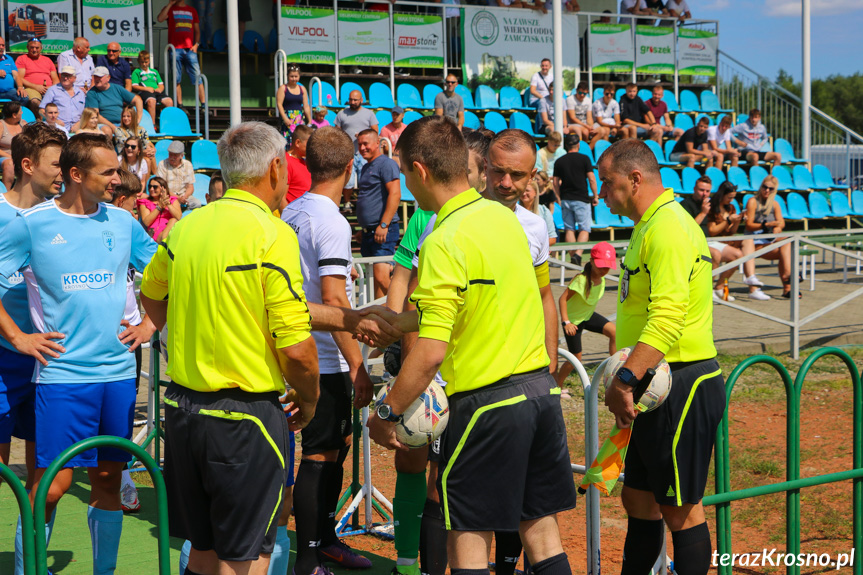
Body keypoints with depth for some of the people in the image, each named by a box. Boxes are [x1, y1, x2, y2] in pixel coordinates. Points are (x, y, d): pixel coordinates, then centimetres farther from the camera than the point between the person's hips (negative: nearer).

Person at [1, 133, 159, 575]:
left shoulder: (122, 221, 8)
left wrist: (149, 324, 9)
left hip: (118, 370, 4)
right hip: (62, 373, -4)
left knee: (108, 479, 9)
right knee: (52, 485, -8)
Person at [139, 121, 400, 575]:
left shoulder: (186, 227, 4)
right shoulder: (272, 235, -16)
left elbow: (151, 296, 21)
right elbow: (297, 348, -18)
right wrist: (308, 399, 2)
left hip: (182, 406, 7)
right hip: (245, 417, -7)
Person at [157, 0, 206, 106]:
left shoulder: (192, 11, 18)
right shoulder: (170, 9, 11)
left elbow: (197, 30, 20)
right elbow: (160, 18, -10)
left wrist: (196, 44, 4)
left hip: (190, 49, 2)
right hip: (175, 49, -2)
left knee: (197, 77, -6)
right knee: (177, 79, -1)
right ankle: (180, 105, 2)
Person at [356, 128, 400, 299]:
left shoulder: (386, 164, -8)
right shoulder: (366, 168, 21)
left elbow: (395, 194, -19)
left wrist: (384, 225, -23)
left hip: (383, 232, -10)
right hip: (368, 232, 10)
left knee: (381, 278, -16)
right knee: (373, 278, 10)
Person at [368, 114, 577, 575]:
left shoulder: (445, 242, -17)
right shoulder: (502, 216, 7)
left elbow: (430, 353, -22)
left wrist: (386, 413, -10)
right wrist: (387, 325, 29)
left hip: (487, 401, -7)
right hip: (540, 389, 8)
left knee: (468, 535, 5)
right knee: (541, 528, 14)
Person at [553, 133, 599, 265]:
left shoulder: (559, 161, 6)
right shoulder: (584, 159, -3)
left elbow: (555, 182, 6)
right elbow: (591, 179, -5)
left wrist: (559, 199, 16)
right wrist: (596, 196, 4)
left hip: (566, 199, 3)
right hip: (581, 199, -3)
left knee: (569, 229, 9)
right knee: (584, 229, -1)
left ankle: (573, 257, 8)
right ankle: (578, 254, -20)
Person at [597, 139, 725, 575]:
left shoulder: (669, 228, -17)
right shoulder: (650, 225, 16)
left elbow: (667, 319, -27)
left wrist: (625, 379, -31)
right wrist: (627, 379, 16)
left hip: (681, 389, -10)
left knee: (680, 510, -2)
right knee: (638, 500, 16)